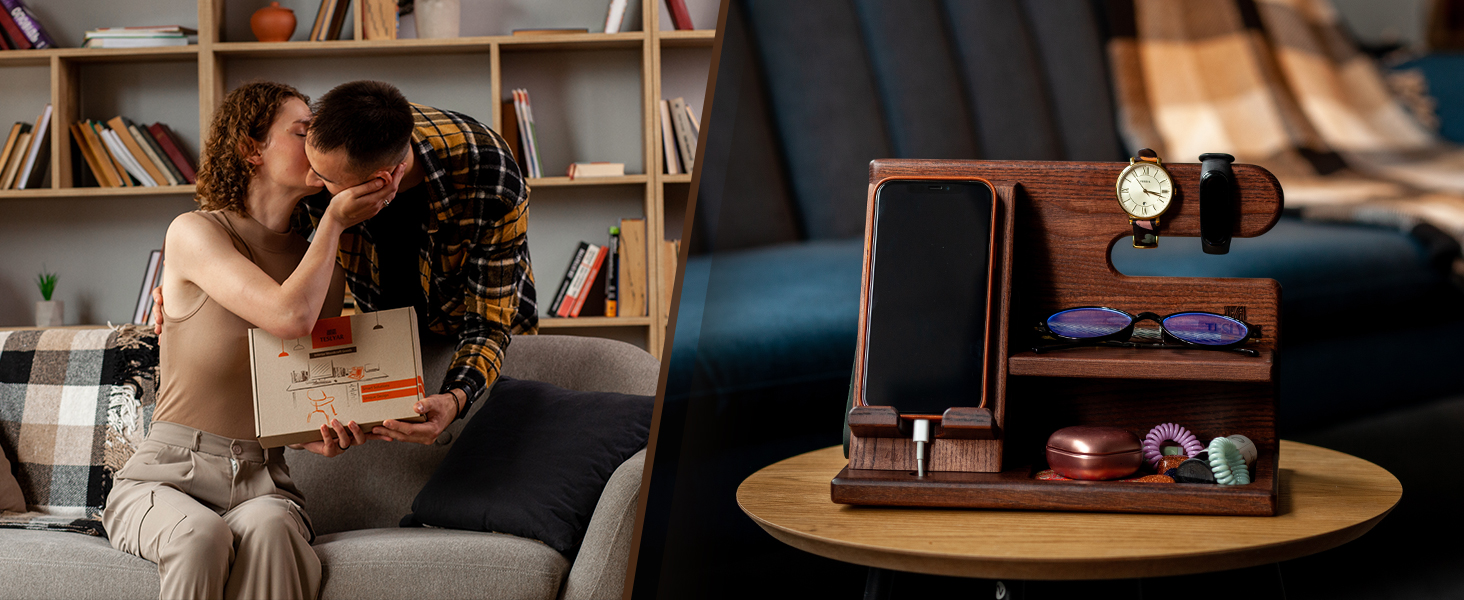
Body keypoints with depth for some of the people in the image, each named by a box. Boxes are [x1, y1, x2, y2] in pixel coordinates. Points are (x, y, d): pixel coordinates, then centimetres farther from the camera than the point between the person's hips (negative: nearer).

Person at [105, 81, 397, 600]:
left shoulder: (326, 270, 13)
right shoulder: (194, 233, -4)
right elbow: (292, 317, -19)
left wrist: (327, 435, -6)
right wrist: (334, 221, -6)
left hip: (262, 481, 3)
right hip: (167, 475, -3)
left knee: (267, 528, -33)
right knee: (202, 536, -37)